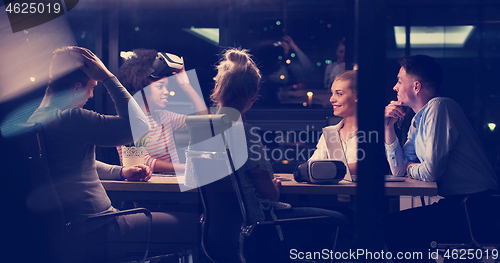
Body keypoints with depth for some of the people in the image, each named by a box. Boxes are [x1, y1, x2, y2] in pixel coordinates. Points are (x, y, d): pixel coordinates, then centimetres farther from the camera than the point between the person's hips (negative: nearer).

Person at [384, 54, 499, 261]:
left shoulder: (439, 107, -13)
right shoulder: (417, 121, 16)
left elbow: (432, 171, -20)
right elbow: (399, 170, 17)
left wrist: (411, 168, 3)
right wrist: (388, 126, 9)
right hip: (456, 203, 9)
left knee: (394, 227, -16)